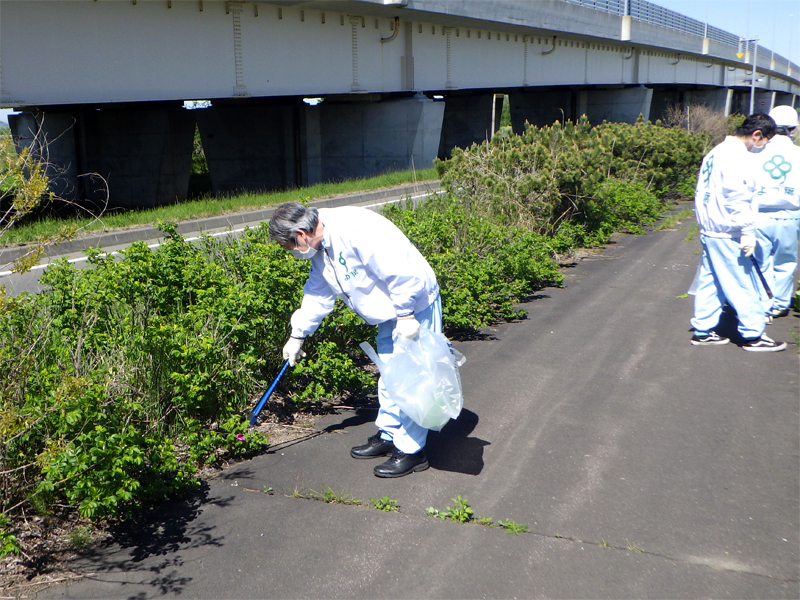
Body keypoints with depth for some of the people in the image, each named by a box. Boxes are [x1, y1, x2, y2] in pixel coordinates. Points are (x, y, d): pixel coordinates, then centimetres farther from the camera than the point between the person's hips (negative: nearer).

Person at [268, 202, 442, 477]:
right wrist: (297, 335, 25)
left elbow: (400, 271, -30)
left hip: (414, 308, -10)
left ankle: (412, 452, 4)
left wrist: (406, 315, -25)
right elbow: (317, 295, 19)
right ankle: (388, 436, 32)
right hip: (389, 316, 10)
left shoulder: (354, 228, -28)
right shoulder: (321, 250, 5)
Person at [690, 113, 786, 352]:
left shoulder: (717, 152, 15)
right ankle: (753, 335, 7)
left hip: (709, 230, 10)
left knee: (709, 282, 13)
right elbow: (737, 197, -23)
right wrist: (747, 231, -21)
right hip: (728, 233, -9)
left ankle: (703, 330, 18)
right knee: (743, 285, -1)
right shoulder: (737, 155, -15)